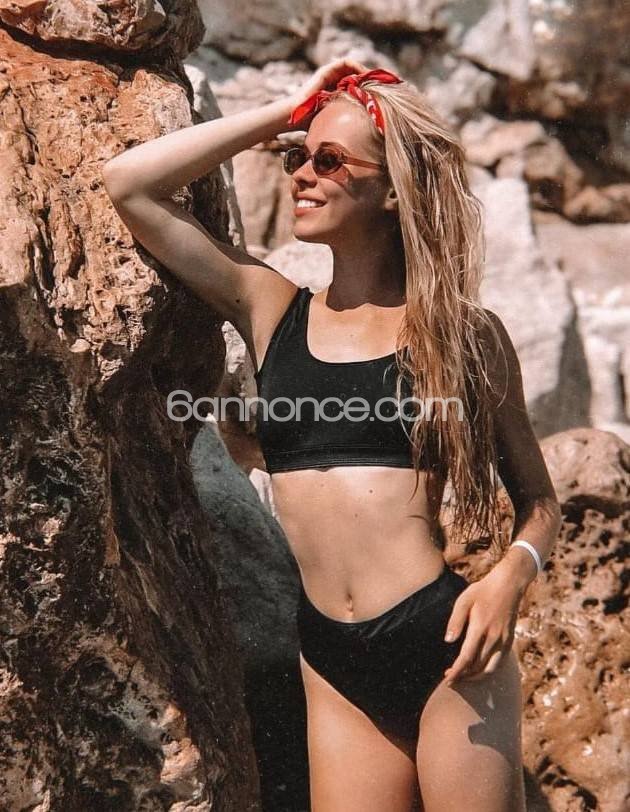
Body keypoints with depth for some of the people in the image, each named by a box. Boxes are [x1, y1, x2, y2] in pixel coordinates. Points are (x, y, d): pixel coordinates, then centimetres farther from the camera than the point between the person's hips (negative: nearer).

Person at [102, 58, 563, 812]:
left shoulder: (463, 333, 1)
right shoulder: (271, 310, 7)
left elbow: (538, 502, 7)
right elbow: (128, 184, 2)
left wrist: (508, 576, -14)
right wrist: (283, 113, 3)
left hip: (444, 647, -2)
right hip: (334, 665, 3)